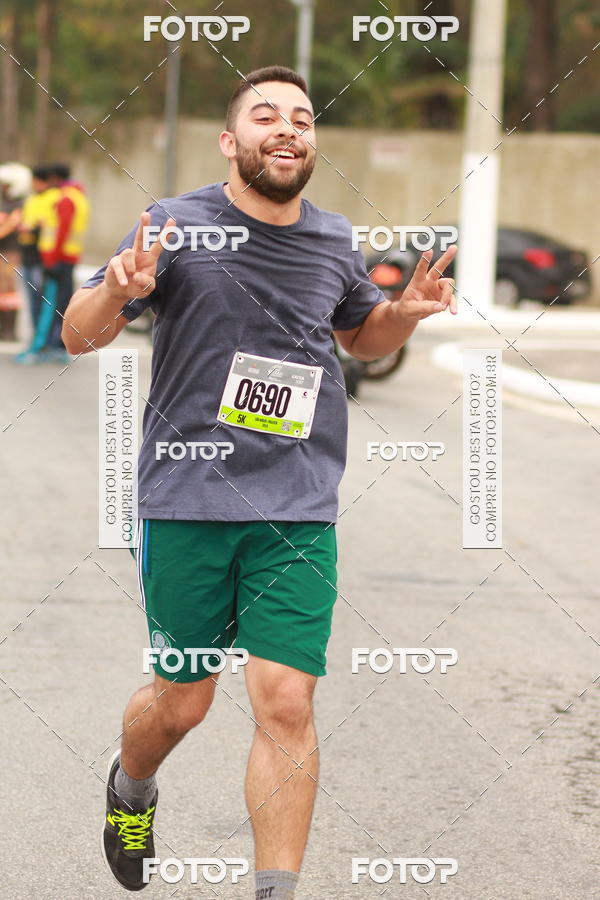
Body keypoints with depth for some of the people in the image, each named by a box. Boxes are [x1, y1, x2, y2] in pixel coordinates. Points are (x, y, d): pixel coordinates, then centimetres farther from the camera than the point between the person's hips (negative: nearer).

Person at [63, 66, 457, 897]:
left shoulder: (333, 242, 8)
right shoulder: (179, 225, -4)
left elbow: (363, 334, 28)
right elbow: (79, 336, -3)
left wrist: (408, 311, 5)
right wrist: (118, 291, -25)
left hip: (299, 513, 2)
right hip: (186, 503, -2)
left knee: (286, 704, -8)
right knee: (181, 701, 9)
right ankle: (131, 786, 43)